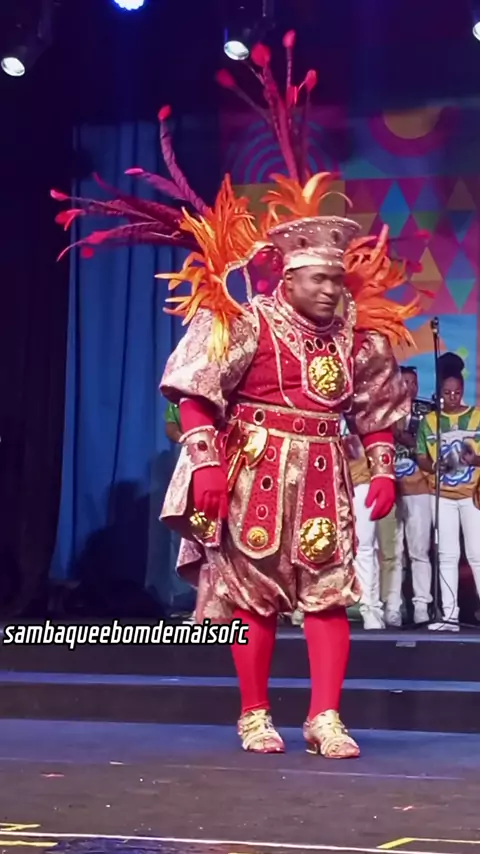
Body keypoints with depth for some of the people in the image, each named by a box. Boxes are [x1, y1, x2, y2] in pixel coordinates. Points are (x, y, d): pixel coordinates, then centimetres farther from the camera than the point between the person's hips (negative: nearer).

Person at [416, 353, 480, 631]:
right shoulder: (429, 421, 6)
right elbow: (421, 458, 4)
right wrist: (436, 466, -16)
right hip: (442, 496, 2)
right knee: (447, 554, 3)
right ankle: (450, 615, 5)